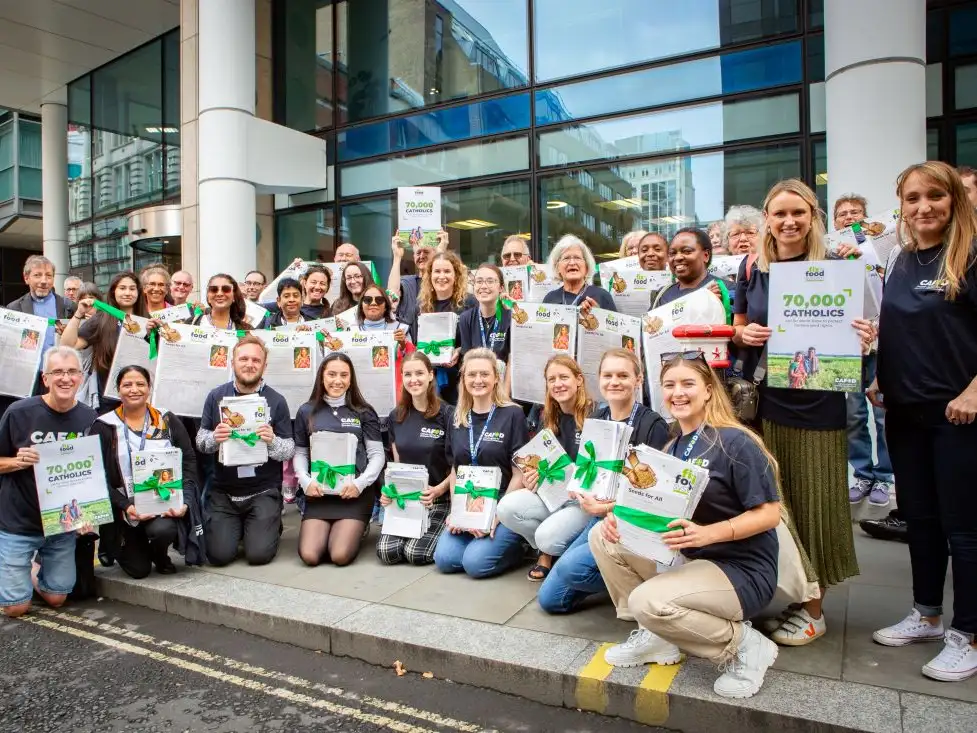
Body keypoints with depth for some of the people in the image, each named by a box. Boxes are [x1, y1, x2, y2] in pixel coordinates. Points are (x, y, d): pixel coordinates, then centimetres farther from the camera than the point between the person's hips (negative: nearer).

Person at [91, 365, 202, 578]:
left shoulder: (168, 421, 4)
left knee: (162, 529, -32)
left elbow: (189, 463, 0)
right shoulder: (104, 428, 1)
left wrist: (184, 501, -13)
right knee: (138, 570, -4)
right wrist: (125, 506, -18)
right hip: (125, 508, 0)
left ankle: (160, 555, 6)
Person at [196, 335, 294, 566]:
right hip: (223, 490, 2)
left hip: (263, 492, -2)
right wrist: (214, 438, -18)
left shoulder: (277, 401, -5)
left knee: (259, 554, -12)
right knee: (220, 555, -8)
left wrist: (272, 441, -24)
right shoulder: (216, 396, 1)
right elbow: (200, 442, 5)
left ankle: (270, 526, 22)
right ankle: (236, 527, 25)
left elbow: (289, 451, -3)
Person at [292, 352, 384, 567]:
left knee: (340, 556, -16)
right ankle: (328, 531, 20)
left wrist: (360, 483, -12)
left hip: (355, 492, -2)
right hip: (318, 492, 2)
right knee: (309, 555, -13)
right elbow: (299, 453, 11)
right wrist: (305, 481, -7)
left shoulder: (364, 413, 5)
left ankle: (352, 531, 19)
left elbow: (377, 455, 2)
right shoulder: (307, 412, 10)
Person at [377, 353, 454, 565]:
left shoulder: (447, 414, -10)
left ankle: (439, 533, 11)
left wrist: (439, 490, -23)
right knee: (386, 552, -16)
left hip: (439, 500, -4)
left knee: (415, 553, -21)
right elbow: (397, 464, 11)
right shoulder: (396, 417, 7)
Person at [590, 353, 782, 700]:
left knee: (649, 602, -30)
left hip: (742, 571, -8)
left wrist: (708, 533, -31)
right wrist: (621, 518, -14)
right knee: (603, 536, -4)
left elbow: (769, 514, -17)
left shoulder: (734, 443, -15)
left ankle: (744, 645, -4)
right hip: (687, 559, 8)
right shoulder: (672, 449, 7)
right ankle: (652, 634, 4)